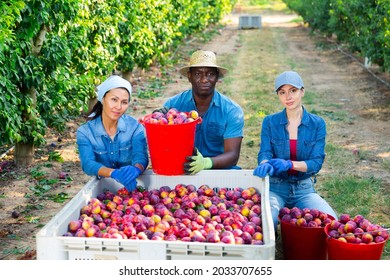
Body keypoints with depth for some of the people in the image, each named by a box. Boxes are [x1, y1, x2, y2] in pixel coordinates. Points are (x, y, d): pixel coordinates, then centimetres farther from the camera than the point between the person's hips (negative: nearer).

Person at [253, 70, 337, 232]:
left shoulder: (317, 124, 2)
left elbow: (317, 162, -7)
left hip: (304, 189, 2)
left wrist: (290, 164, -28)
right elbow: (264, 153, -9)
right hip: (275, 187, -1)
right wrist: (265, 164, -36)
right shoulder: (270, 122, 1)